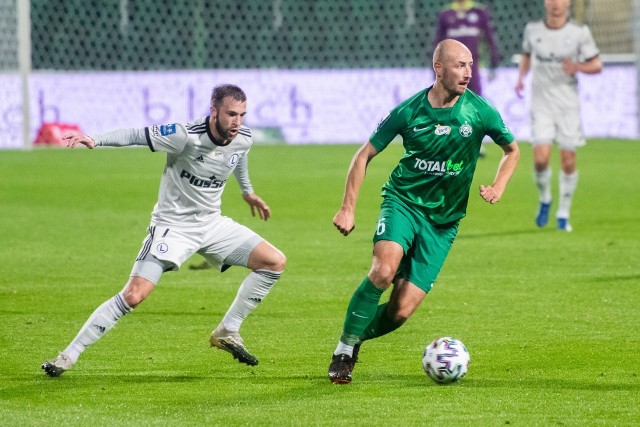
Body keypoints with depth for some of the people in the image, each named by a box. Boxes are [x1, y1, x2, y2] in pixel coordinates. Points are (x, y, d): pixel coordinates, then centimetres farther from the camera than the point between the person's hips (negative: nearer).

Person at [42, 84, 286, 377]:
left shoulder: (243, 139, -4)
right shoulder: (185, 136, -24)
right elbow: (137, 135, -24)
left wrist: (247, 191, 38)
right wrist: (95, 140, -40)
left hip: (211, 223, 7)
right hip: (173, 225, -7)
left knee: (275, 262, -2)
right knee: (135, 295, -20)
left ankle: (227, 333, 10)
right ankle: (68, 356, -11)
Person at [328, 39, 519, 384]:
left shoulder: (480, 112, -7)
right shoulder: (409, 111, -8)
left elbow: (512, 150, 13)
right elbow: (365, 155, 3)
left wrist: (497, 188, -5)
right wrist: (348, 209, -3)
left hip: (444, 219, 1)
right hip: (403, 201, -1)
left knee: (401, 311, -10)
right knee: (383, 270, -30)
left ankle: (356, 338, 21)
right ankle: (344, 350, -13)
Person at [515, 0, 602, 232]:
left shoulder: (579, 32, -4)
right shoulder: (532, 30, 1)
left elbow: (597, 65, 1)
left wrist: (578, 67, -20)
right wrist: (521, 77, 2)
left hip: (568, 105, 0)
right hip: (541, 102, 0)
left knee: (568, 161, 1)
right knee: (541, 158, -13)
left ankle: (563, 214, 19)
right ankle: (544, 200, 16)